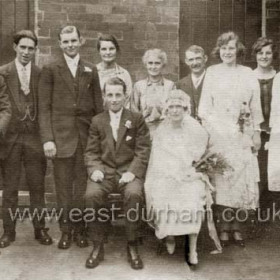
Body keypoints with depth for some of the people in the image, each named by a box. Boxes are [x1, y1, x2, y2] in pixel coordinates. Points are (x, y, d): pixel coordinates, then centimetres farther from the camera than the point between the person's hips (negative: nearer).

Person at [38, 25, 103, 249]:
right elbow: (44, 108, -1)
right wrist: (47, 139, -10)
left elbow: (98, 105, 10)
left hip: (87, 136, 2)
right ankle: (66, 230, 19)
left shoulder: (91, 70, 10)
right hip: (61, 136, -1)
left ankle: (79, 229, 21)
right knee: (63, 186, 5)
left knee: (82, 185, 7)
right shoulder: (50, 70, 3)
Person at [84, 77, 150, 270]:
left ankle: (132, 247, -13)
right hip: (104, 171, 2)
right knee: (92, 195, -28)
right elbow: (91, 152, 10)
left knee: (134, 194, -33)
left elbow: (143, 150, -1)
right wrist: (95, 169, -11)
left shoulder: (137, 119, 6)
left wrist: (132, 171, -16)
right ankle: (98, 246, -10)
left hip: (128, 171, -1)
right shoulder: (97, 121, 12)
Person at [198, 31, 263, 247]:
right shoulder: (212, 72, 5)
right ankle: (224, 227, 8)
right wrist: (207, 132, -4)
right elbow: (205, 106, 4)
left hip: (242, 135, 2)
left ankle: (237, 225, 13)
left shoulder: (248, 74, 8)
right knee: (221, 179, -2)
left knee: (243, 179, 1)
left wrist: (256, 132, 4)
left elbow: (256, 106, 8)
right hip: (218, 134, -1)